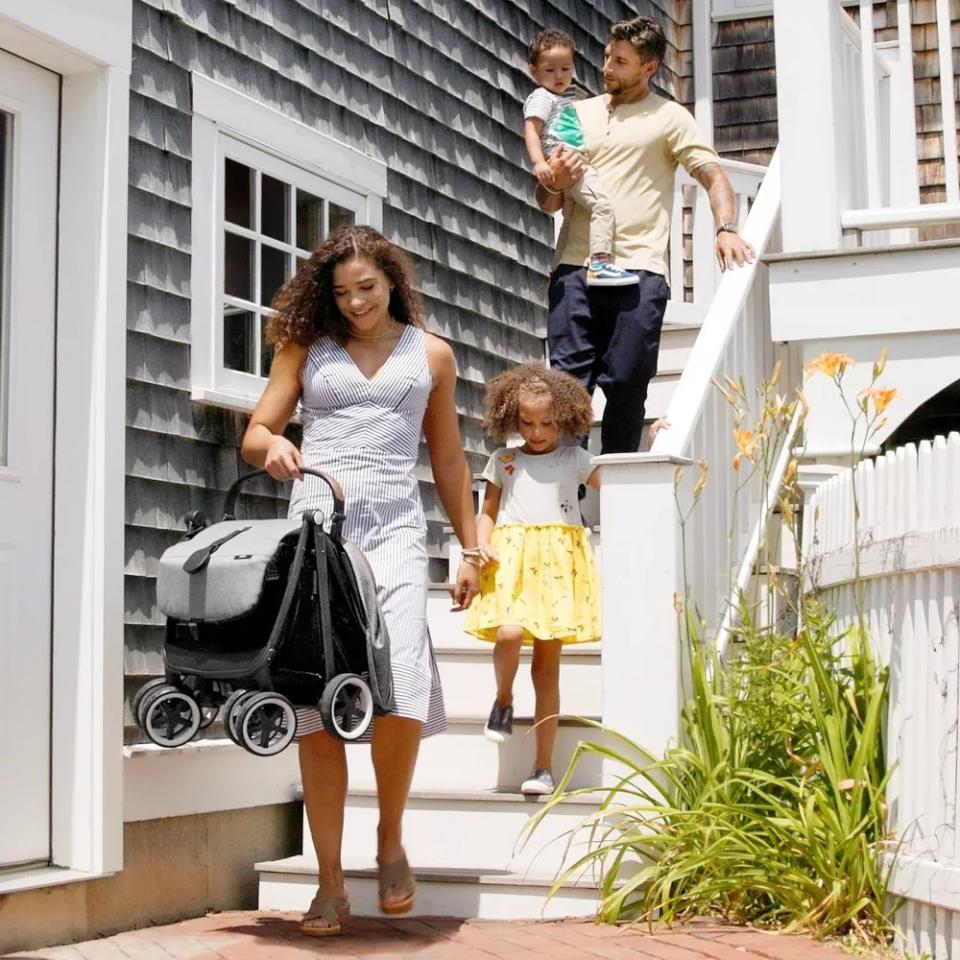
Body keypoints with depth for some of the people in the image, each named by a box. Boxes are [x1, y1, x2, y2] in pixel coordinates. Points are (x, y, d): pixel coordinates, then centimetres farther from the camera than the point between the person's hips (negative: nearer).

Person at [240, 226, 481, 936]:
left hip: (394, 528, 0)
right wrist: (273, 445, -11)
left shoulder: (431, 353, 15)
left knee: (400, 688, -21)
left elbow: (449, 458, 21)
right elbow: (255, 433, 13)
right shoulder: (306, 345, 14)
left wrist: (471, 549, 19)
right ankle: (331, 884, 4)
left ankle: (391, 838, 4)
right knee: (315, 708, -5)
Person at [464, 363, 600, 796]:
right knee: (509, 633, -27)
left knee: (548, 662, 0)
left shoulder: (574, 459, 11)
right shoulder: (503, 461, 13)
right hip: (510, 558, 0)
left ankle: (543, 767, 6)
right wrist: (481, 544, -2)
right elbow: (487, 512, 17)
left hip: (559, 562, 0)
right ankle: (503, 700, 7)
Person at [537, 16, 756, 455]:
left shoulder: (669, 117, 11)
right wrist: (555, 183, -2)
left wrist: (726, 229, -15)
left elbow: (713, 176, 3)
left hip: (639, 271, -2)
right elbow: (547, 204, 22)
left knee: (626, 386, -3)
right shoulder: (577, 113, 20)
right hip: (575, 268, 3)